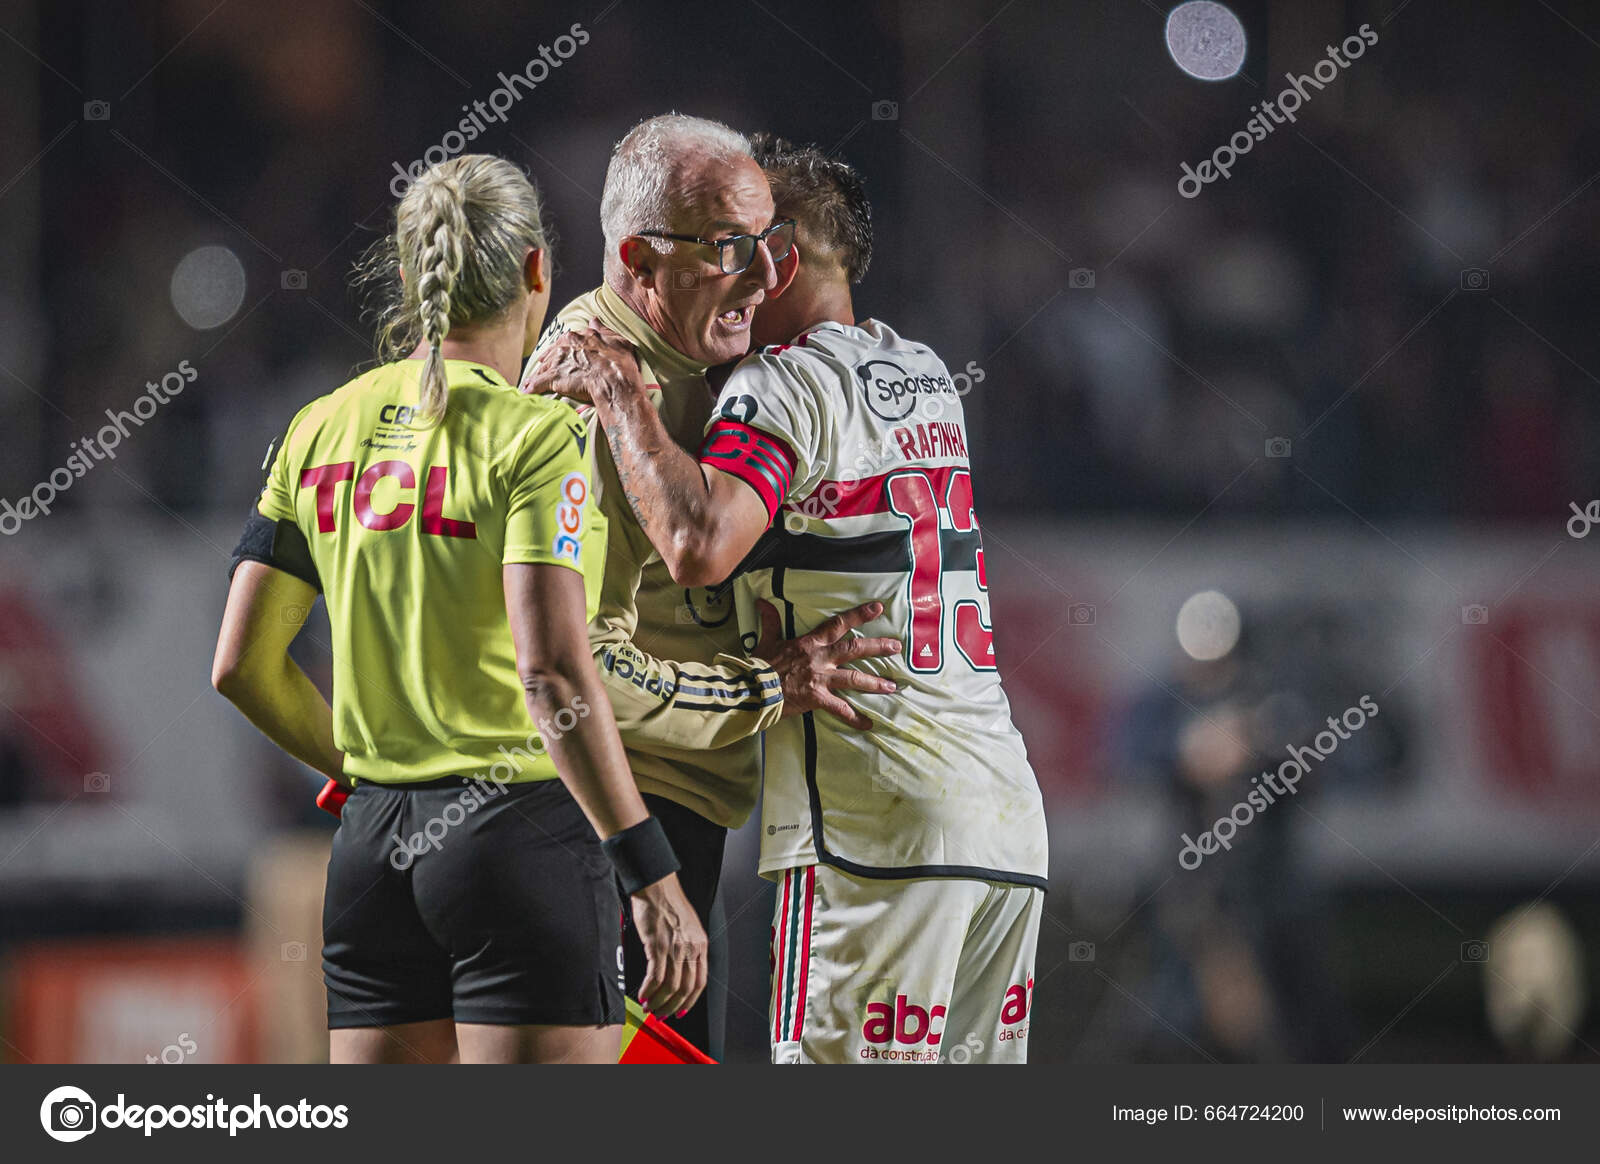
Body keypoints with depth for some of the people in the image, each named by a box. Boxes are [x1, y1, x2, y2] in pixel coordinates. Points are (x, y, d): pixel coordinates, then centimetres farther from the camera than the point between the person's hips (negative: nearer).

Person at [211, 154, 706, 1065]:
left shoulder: (323, 428, 9)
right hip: (522, 836, -6)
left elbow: (241, 666, 11)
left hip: (372, 851, 6)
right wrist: (652, 874, -17)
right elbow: (552, 670, -19)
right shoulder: (534, 435, -10)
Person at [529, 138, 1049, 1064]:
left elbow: (699, 545, -23)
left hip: (879, 827, -8)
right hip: (1009, 813, 8)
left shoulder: (785, 383, -5)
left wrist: (619, 391, -11)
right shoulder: (925, 376, 19)